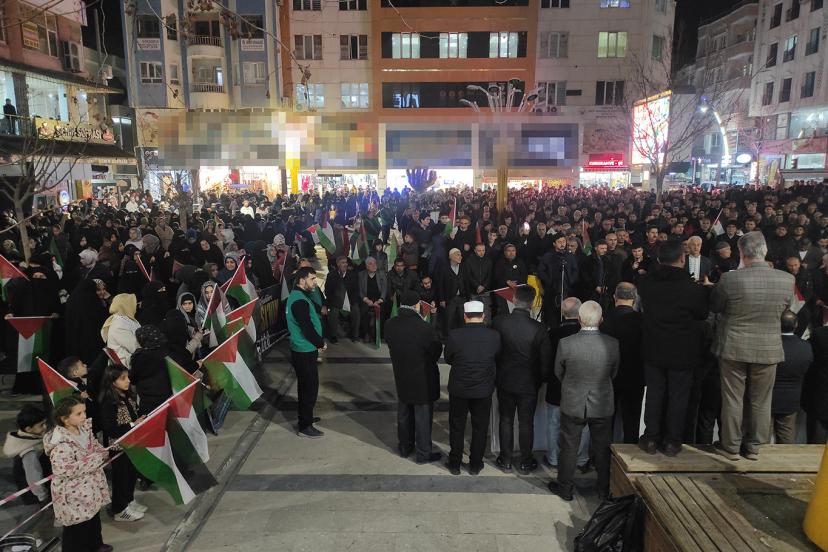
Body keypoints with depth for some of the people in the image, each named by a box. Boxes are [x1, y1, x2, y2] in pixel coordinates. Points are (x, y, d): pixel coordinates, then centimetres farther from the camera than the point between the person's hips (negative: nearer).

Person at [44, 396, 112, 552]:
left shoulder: (84, 429, -2)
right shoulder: (60, 443, -28)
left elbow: (95, 446, 15)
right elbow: (67, 470, -31)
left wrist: (105, 453, -5)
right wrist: (96, 459, -26)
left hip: (92, 487, 9)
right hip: (74, 494, -9)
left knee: (94, 519, 27)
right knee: (77, 527, 8)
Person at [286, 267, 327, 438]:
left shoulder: (298, 296, 10)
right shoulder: (300, 301, -23)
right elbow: (307, 328, -25)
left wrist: (319, 341, 6)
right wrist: (321, 343, -9)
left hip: (302, 349, 10)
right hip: (305, 351, -10)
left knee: (305, 385, 21)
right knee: (310, 387, -1)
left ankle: (305, 417, 36)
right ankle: (304, 427, 8)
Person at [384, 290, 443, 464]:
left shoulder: (390, 325, -15)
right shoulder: (425, 328, -28)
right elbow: (437, 351, -13)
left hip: (401, 378, 5)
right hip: (423, 380, -5)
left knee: (404, 414, 23)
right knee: (423, 417, 12)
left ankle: (405, 447, 40)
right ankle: (423, 454, 26)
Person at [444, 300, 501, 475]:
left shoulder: (454, 335, -19)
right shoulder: (494, 336, -14)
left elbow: (448, 359, -3)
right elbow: (498, 359, 2)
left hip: (458, 389, -1)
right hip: (484, 389, 1)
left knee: (457, 427, 17)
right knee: (480, 428, 18)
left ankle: (455, 464, 30)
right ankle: (475, 465, 31)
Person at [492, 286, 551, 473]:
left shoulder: (498, 322, -15)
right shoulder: (538, 329, -19)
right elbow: (545, 361, -11)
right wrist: (540, 380, 7)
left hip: (504, 381, 1)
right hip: (529, 384, -1)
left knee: (506, 421, 16)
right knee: (526, 423, 14)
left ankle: (505, 461, 28)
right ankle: (526, 462, 28)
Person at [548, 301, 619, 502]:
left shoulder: (565, 344, -20)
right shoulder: (613, 344, -15)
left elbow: (558, 372, -4)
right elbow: (614, 373, 1)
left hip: (572, 404, -1)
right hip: (603, 405, 1)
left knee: (569, 447, 14)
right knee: (603, 448, 18)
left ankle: (565, 487, 28)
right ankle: (604, 489, 33)